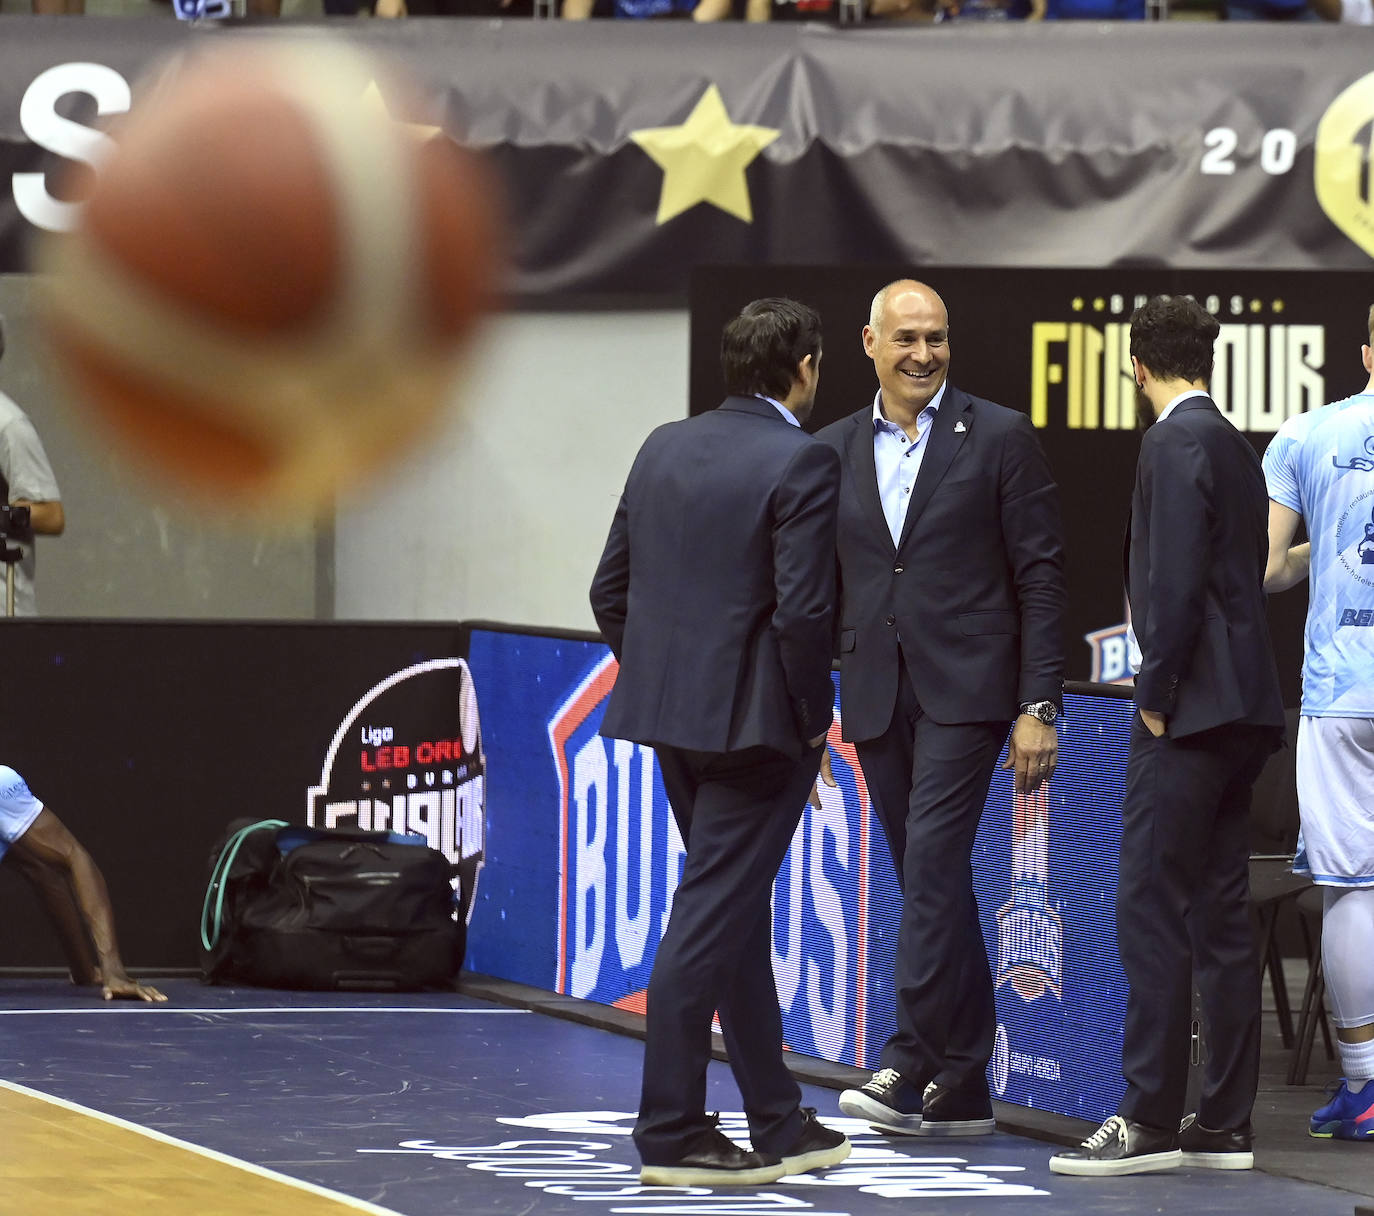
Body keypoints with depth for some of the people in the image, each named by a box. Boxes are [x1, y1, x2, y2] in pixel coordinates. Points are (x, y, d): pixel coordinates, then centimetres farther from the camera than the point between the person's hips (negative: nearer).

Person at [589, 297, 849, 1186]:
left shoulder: (664, 449, 8)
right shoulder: (800, 463, -13)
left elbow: (612, 588, 11)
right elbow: (802, 609, -20)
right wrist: (812, 719, -8)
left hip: (670, 712, 7)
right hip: (754, 721, -7)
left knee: (737, 914, 16)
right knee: (712, 919, -4)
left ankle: (778, 1122, 24)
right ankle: (670, 1134, -4)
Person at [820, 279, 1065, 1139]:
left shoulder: (1000, 438, -1)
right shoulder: (835, 450, 11)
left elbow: (1041, 576, -3)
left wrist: (1039, 707, -9)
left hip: (964, 689, -5)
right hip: (876, 696, 5)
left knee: (933, 864, -17)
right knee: (933, 882, 8)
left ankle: (914, 1063, -20)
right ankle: (963, 1089, 12)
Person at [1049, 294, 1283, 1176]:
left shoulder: (1178, 443, -12)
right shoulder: (1235, 445, 17)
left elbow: (1178, 583, -19)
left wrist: (1157, 698, -13)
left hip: (1194, 708, -10)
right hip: (1242, 710, 10)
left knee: (1153, 912, -9)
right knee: (1220, 915, 10)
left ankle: (1149, 1121, -11)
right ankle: (1224, 1125, 11)